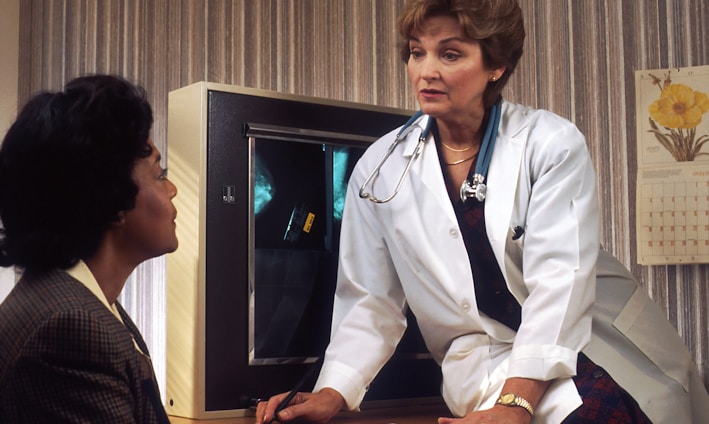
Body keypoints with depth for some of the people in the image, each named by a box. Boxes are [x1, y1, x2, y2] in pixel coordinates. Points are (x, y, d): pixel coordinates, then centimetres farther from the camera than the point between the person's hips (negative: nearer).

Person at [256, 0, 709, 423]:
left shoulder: (553, 143, -6)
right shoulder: (380, 170, 1)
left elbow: (559, 278, -15)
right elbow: (371, 302, 7)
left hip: (596, 338, 0)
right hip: (484, 357, 0)